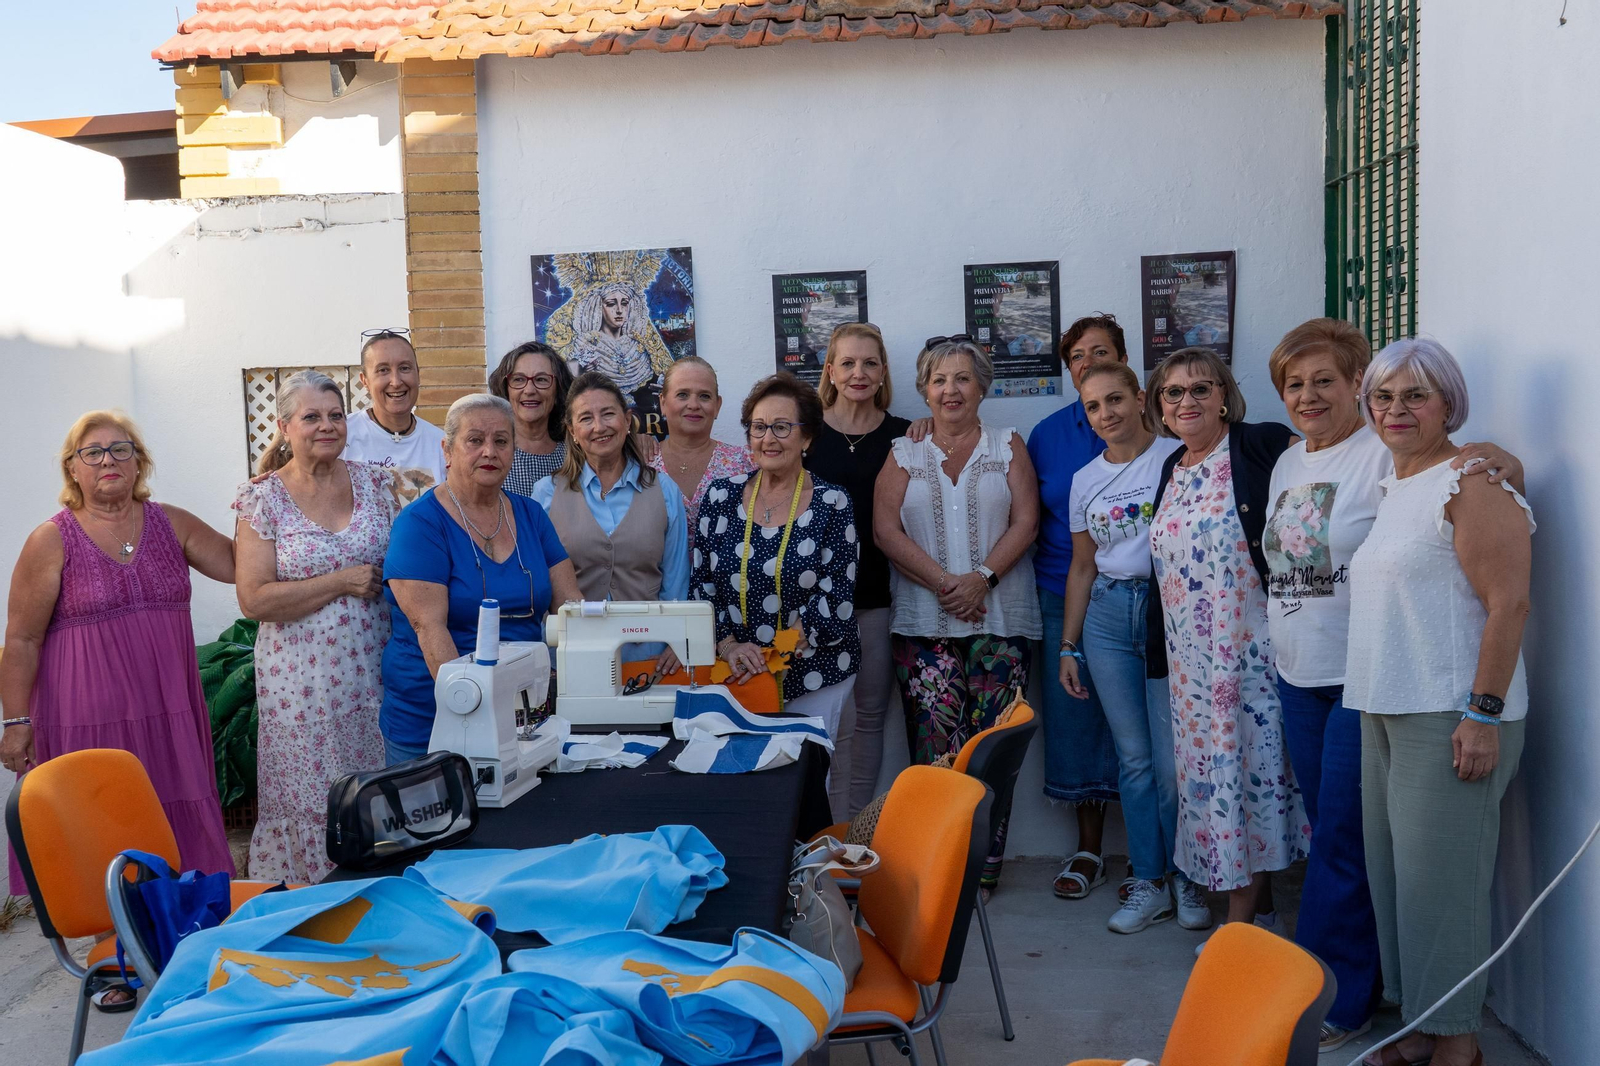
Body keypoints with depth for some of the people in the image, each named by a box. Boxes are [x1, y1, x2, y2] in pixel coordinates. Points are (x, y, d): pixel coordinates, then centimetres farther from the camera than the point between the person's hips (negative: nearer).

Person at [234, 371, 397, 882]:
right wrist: (342, 581, -12)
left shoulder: (376, 482, 7)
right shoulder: (264, 499, -2)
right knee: (310, 798, 2)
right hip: (302, 677, -2)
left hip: (372, 666, 3)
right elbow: (255, 599, -9)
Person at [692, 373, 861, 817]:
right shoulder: (721, 496, 3)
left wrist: (772, 654, -18)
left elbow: (836, 596, -10)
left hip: (815, 676, -2)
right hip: (737, 675, 2)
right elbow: (702, 584, 3)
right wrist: (728, 645, -13)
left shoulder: (831, 504, -5)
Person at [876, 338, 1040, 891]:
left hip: (1000, 618, 0)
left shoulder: (1007, 447, 11)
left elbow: (1025, 522, 1)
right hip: (923, 620, 0)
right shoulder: (904, 454, 12)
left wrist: (981, 578, -13)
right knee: (934, 744, -4)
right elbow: (886, 529, 1)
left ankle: (986, 861, 6)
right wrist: (944, 582, -10)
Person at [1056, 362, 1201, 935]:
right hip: (1108, 615, 4)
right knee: (1134, 758, 8)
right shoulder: (1085, 480, 10)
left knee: (1173, 759, -3)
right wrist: (1068, 646, 14)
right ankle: (1148, 882, 19)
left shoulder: (1177, 458, -4)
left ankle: (1187, 878, 17)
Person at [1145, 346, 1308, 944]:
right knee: (1207, 766, 10)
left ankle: (1241, 915, 11)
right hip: (1191, 658, 7)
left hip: (1251, 646, -7)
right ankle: (1259, 906, 24)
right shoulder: (1173, 469, 14)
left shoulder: (1259, 447, -6)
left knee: (1248, 761, -1)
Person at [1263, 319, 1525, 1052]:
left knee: (1342, 840, -3)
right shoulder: (1287, 463, 12)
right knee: (1327, 831, 15)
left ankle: (1332, 999, 10)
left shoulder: (1385, 455, -12)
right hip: (1298, 674, 8)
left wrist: (1495, 460, -36)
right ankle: (1352, 979, 30)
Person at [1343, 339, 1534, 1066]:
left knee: (1440, 876, -1)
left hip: (1449, 718, -8)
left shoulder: (1471, 482, -11)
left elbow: (1508, 603, -17)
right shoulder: (1390, 489, 15)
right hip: (1384, 710, 9)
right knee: (1394, 870, 13)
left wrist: (1484, 714, -20)